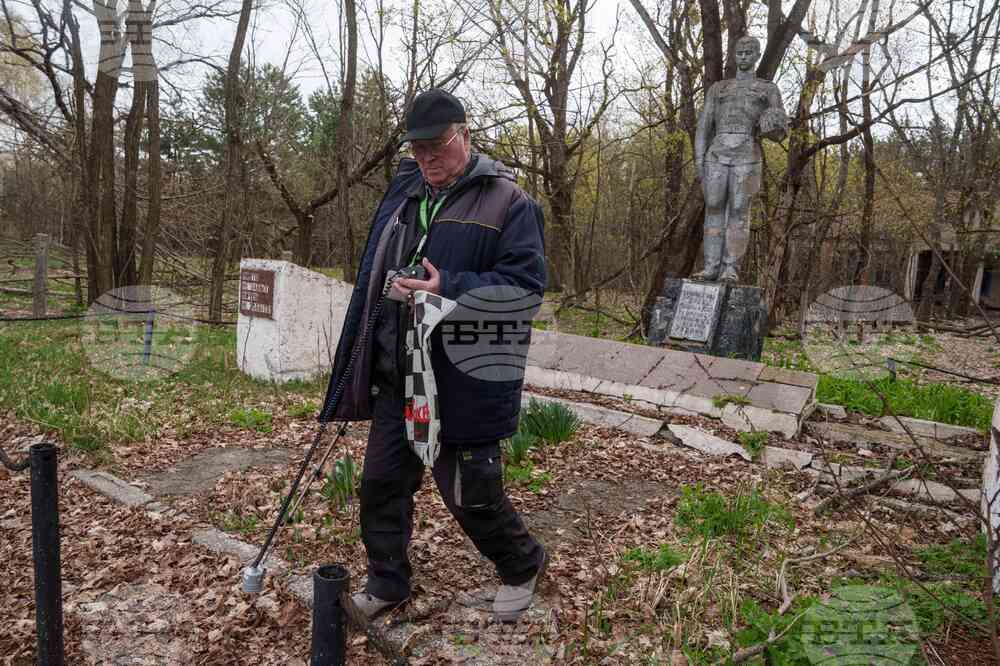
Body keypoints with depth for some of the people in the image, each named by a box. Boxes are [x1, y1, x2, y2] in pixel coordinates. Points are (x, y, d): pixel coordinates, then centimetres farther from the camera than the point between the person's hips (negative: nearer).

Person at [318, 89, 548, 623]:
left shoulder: (507, 202, -7)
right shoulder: (402, 195, 13)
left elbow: (525, 280, -16)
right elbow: (372, 275, 19)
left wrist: (448, 290, -26)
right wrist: (359, 356, 16)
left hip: (464, 382, -6)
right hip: (396, 376, 7)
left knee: (470, 493, 4)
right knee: (382, 481, 13)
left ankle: (523, 565, 34)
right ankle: (387, 582, 35)